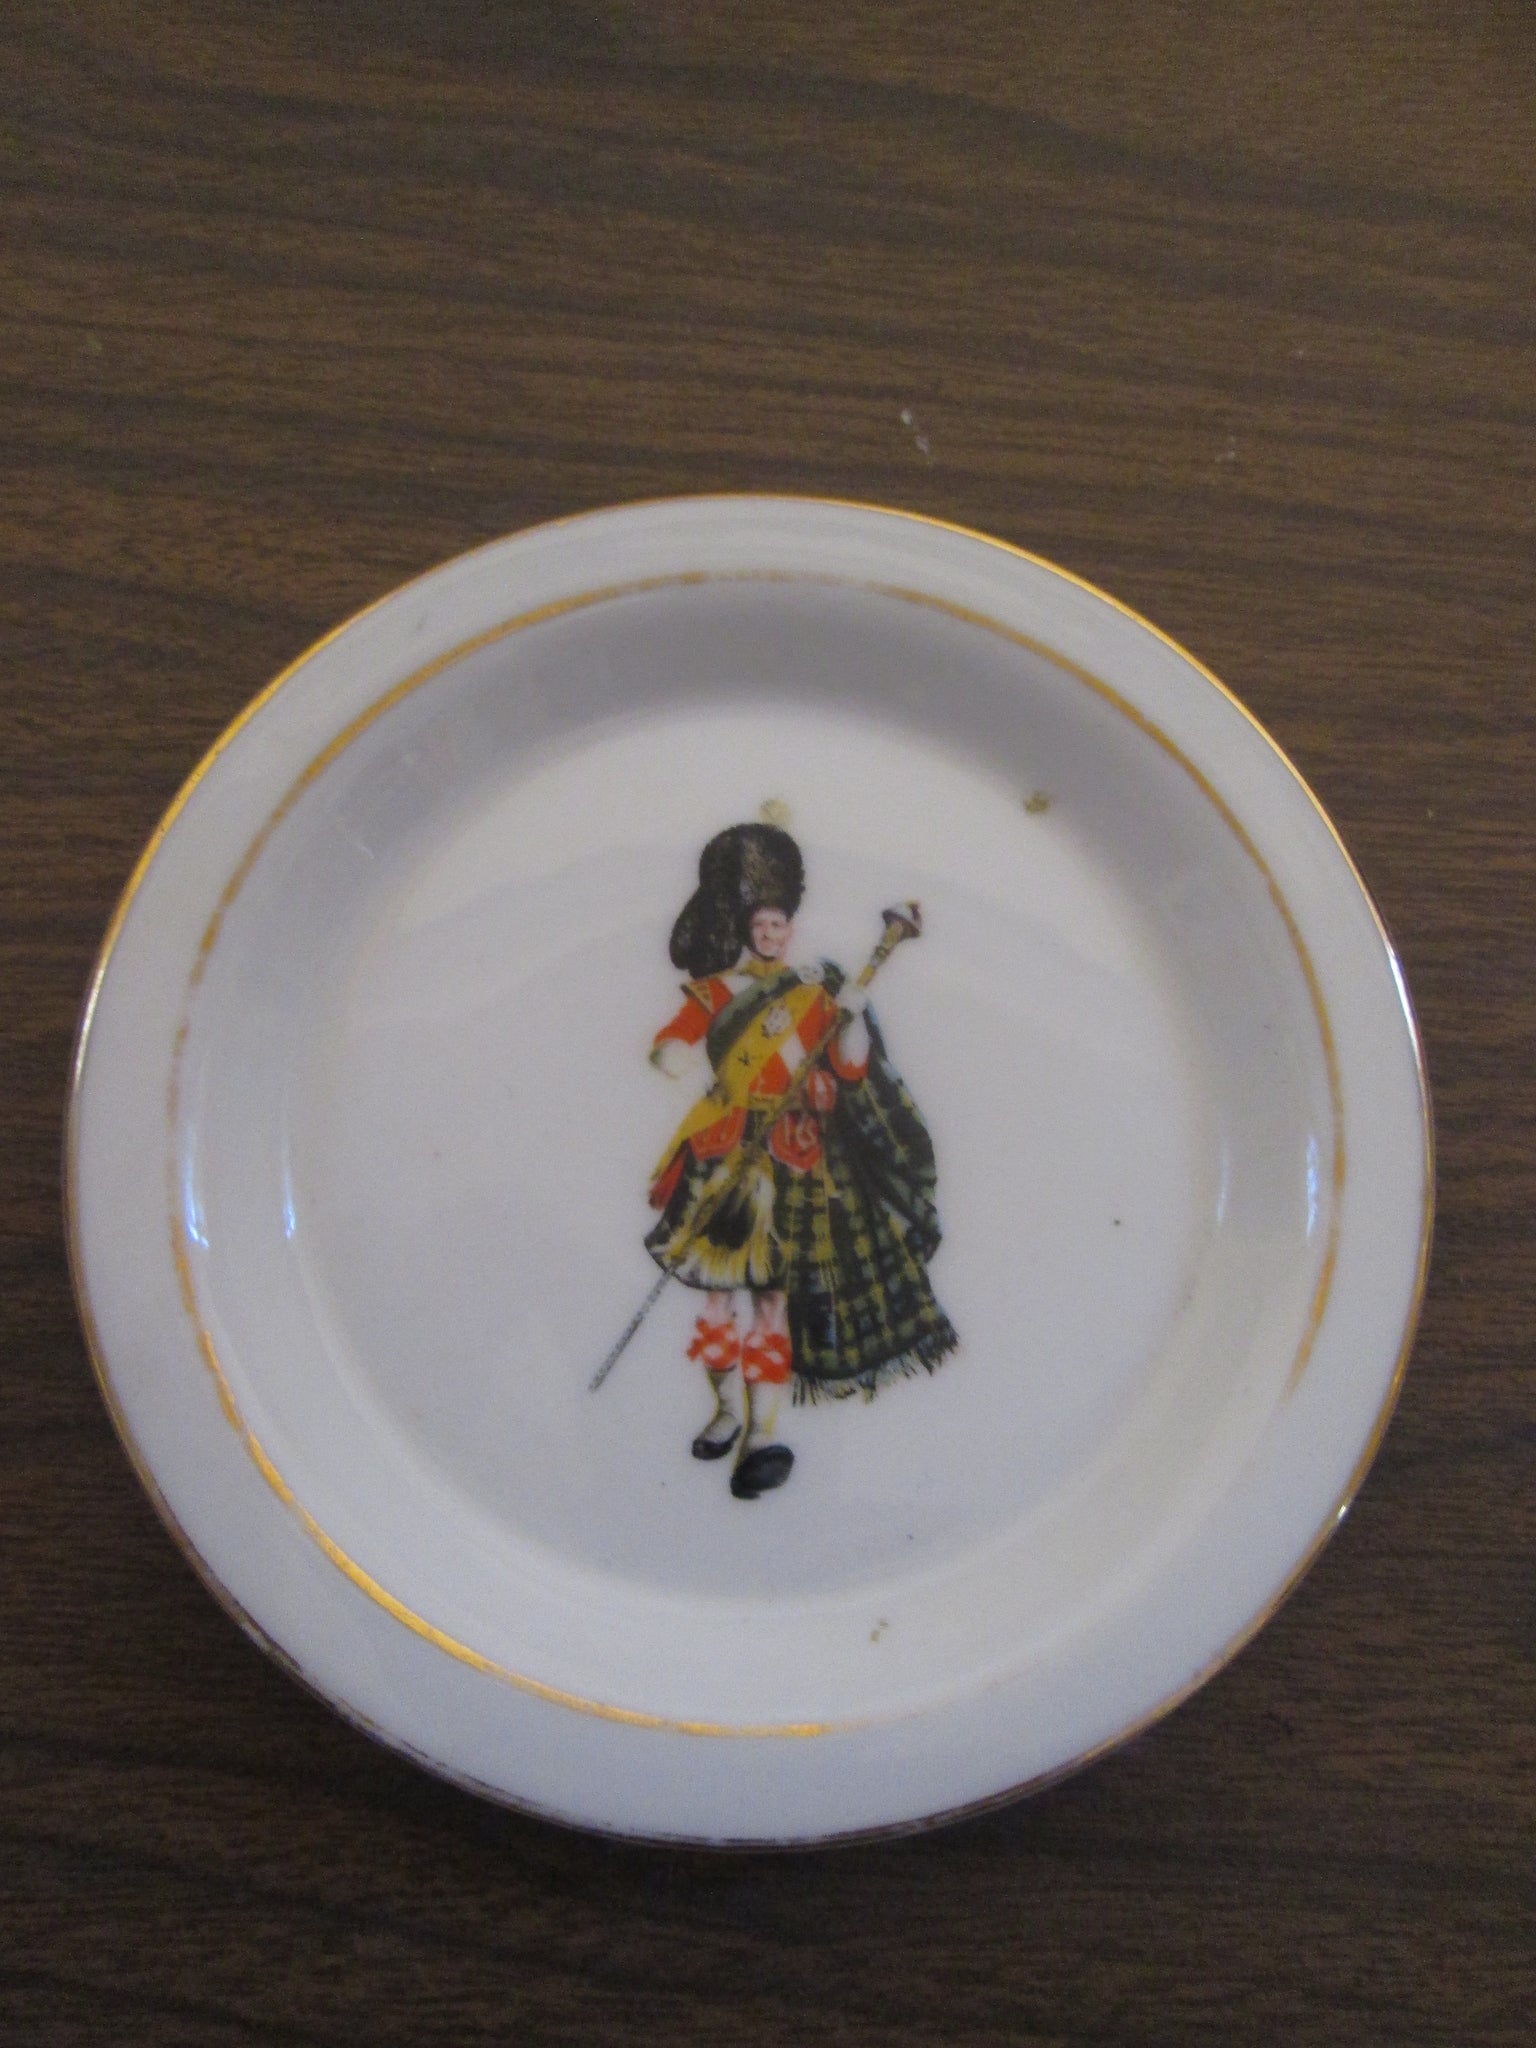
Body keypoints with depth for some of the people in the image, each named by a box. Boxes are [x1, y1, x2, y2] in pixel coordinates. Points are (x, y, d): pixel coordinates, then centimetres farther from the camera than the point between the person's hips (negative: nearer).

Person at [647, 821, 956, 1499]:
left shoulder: (816, 991, 10)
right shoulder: (716, 992, 9)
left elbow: (852, 1068, 1)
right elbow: (669, 1055, -2)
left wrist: (852, 1017, -16)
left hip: (797, 1157, -1)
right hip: (729, 1155, 1)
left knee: (772, 1287, -5)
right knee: (725, 1280, -2)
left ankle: (763, 1429, -7)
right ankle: (731, 1410, 12)